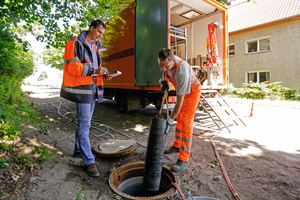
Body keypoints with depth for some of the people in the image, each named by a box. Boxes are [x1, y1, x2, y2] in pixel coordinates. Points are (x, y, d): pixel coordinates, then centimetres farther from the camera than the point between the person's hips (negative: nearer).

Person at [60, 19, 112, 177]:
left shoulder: (95, 45, 18)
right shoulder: (76, 43, -8)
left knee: (85, 122, 16)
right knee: (84, 124, -8)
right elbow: (72, 67, -17)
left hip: (93, 87, 9)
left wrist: (104, 74, 2)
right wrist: (94, 71, -26)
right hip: (81, 88, -9)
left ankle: (78, 150, 33)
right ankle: (89, 161, 0)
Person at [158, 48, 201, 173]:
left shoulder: (182, 72, -41)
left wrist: (169, 121, -34)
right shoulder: (164, 61, -19)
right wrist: (163, 80, -11)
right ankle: (177, 146, 31)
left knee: (186, 123, -12)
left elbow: (179, 101, -38)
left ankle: (184, 159, -5)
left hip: (192, 91, -8)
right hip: (181, 90, 8)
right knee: (179, 119, 14)